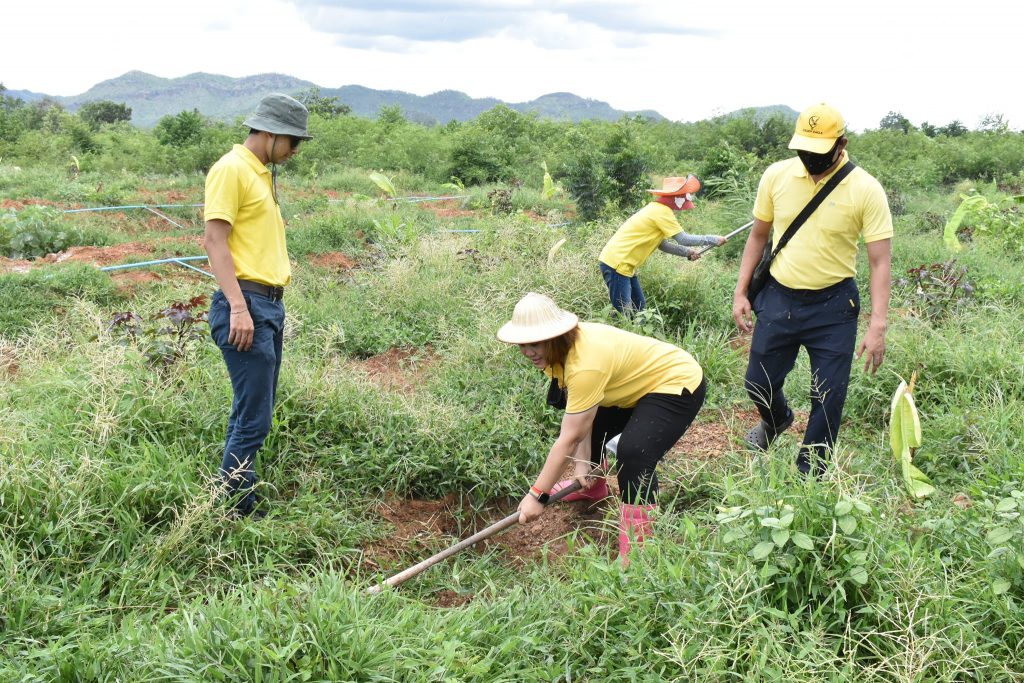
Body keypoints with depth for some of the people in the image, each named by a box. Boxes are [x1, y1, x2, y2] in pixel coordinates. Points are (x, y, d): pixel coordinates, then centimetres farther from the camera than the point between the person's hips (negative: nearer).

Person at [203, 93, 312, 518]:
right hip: (245, 305, -9)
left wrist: (273, 307, 18)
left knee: (254, 415, 12)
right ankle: (237, 511, 1)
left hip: (270, 305, 10)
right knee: (252, 419, -8)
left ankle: (238, 506, 19)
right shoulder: (231, 169, -8)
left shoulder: (263, 173, 20)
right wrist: (238, 307, -22)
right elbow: (215, 240, -14)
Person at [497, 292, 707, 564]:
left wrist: (537, 495, -29)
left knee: (633, 452, -29)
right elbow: (578, 412, -9)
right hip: (638, 385, 10)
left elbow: (569, 439, -33)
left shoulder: (586, 363, -36)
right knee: (585, 424, 16)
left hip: (678, 384, -10)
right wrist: (582, 462, -18)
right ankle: (592, 486, 46)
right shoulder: (559, 349, -9)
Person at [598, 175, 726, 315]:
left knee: (639, 308, 13)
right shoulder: (662, 211, -14)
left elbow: (662, 244, 19)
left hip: (623, 264, 10)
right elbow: (683, 239, -14)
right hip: (616, 263, -10)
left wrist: (688, 252, 12)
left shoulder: (657, 209, 16)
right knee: (624, 314, -11)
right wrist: (713, 239, -5)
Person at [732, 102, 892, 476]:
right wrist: (741, 292, 6)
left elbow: (879, 262, -12)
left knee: (828, 397, 2)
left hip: (833, 306, -3)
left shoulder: (866, 190, -13)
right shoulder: (776, 176, -4)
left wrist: (877, 326, -18)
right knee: (759, 383, 14)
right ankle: (777, 419, 49)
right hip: (778, 298, 3)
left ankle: (810, 472, 22)